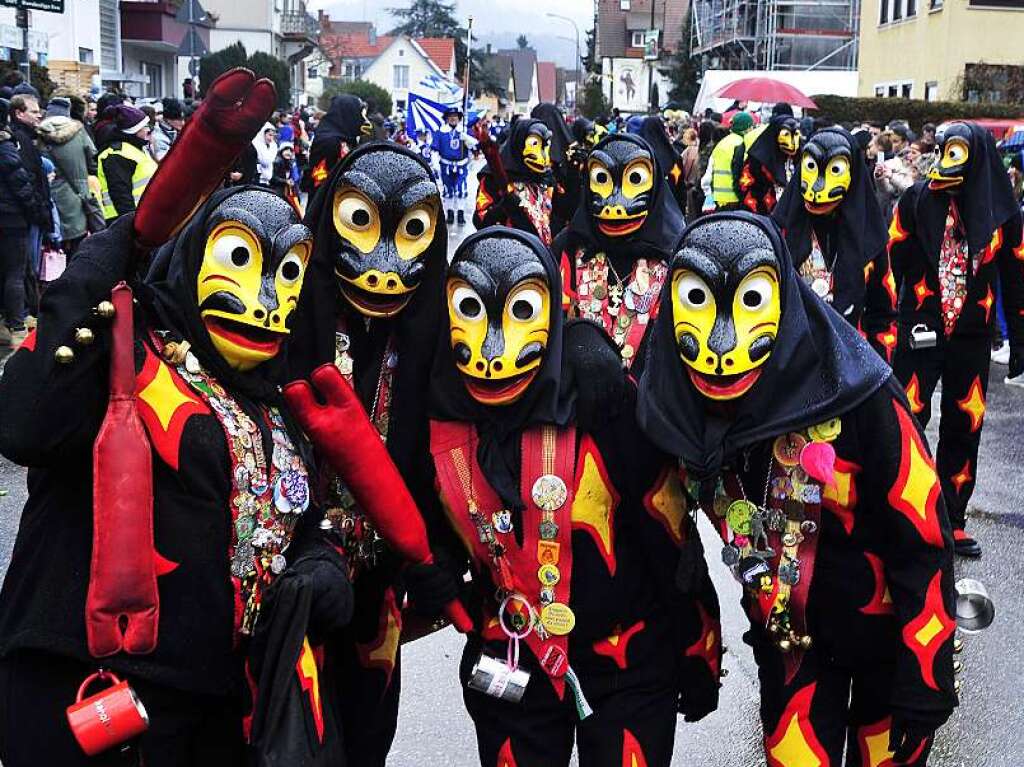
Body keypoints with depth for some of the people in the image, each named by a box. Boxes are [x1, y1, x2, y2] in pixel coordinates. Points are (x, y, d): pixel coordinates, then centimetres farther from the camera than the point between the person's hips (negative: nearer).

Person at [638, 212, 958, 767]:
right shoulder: (677, 408, -13)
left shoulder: (853, 393, -27)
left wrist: (926, 680, -16)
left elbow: (922, 540, -20)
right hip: (785, 635, 3)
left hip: (883, 630, -3)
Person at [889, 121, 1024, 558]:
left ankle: (952, 520, 20)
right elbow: (891, 264, -2)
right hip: (920, 331, -2)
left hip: (972, 337, 2)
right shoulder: (918, 200, -2)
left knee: (965, 428, 8)